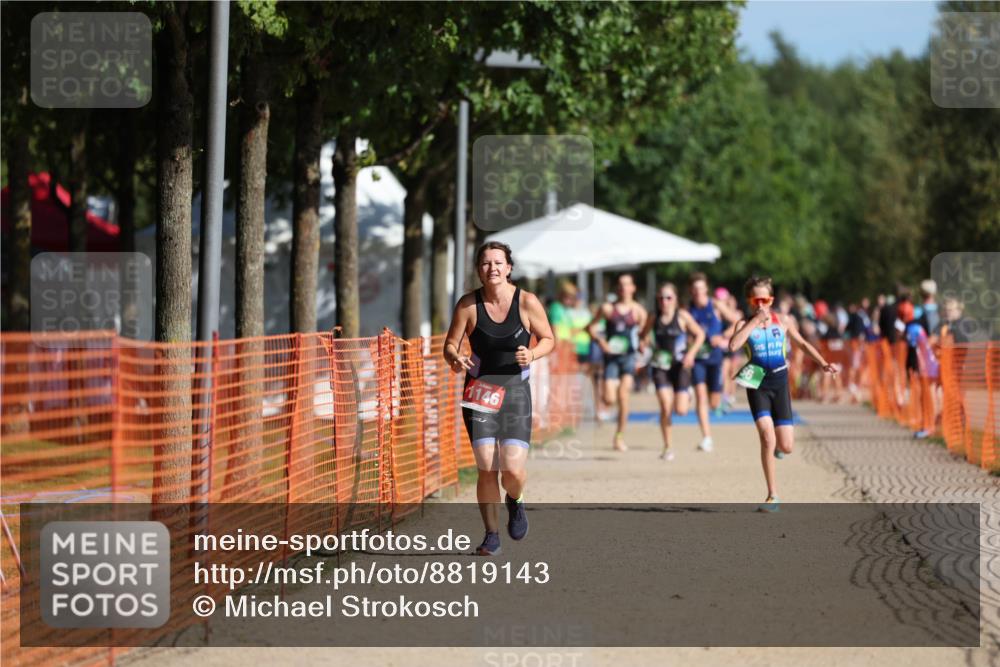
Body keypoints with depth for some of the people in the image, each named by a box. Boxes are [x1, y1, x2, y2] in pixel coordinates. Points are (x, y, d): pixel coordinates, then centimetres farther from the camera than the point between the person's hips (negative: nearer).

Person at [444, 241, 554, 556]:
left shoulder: (527, 302, -6)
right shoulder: (468, 305, -5)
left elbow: (548, 339, 6)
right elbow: (450, 345, 2)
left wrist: (532, 355, -15)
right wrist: (455, 359, -21)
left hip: (515, 391, 0)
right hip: (479, 392, 0)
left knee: (513, 470, -11)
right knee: (487, 469, -6)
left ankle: (514, 502, 25)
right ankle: (491, 534, 13)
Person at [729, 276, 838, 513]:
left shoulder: (782, 321, 5)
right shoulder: (745, 324, -2)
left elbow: (802, 344, 17)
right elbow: (733, 345, -23)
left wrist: (823, 363, 5)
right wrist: (756, 320, -21)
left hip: (780, 385, 2)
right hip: (757, 386, -2)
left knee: (786, 447, -3)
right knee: (767, 438, -17)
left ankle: (778, 444, 38)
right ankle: (772, 496, -7)